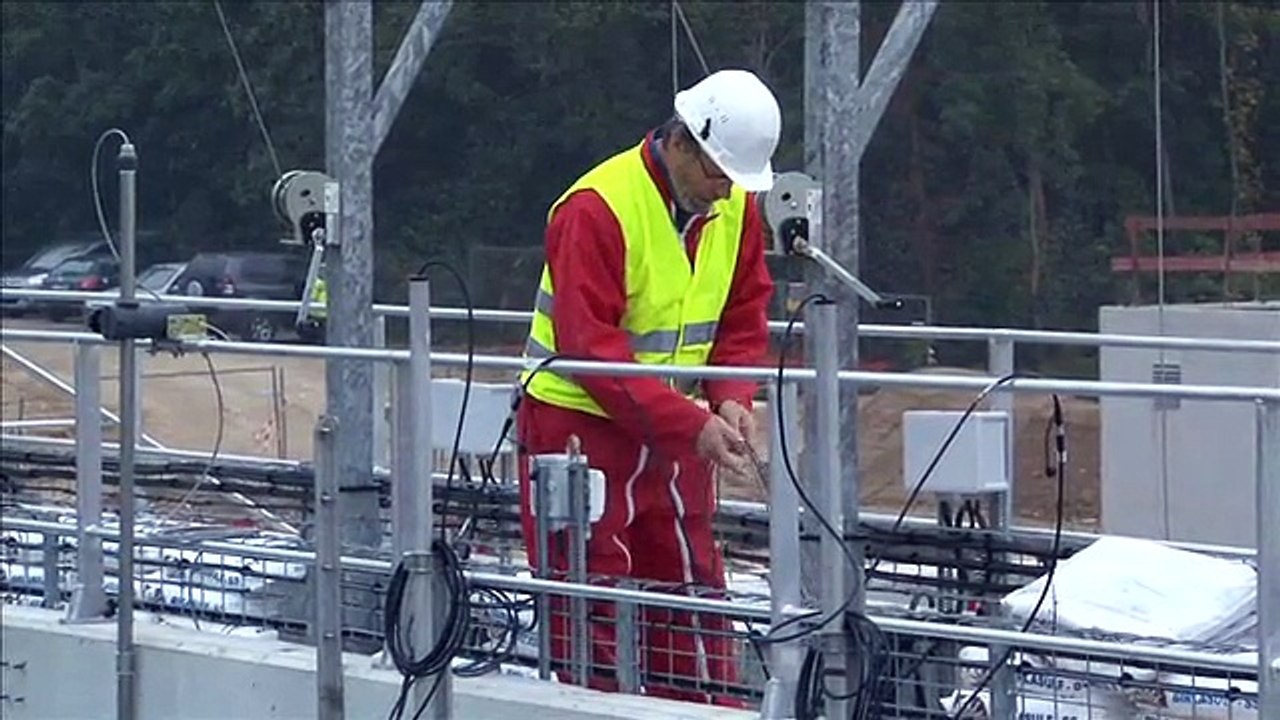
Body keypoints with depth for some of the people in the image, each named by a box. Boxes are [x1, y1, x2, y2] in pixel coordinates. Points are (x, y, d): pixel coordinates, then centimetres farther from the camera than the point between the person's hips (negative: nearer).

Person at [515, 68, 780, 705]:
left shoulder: (737, 207, 1)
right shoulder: (596, 210, -22)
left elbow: (743, 320, 9)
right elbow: (589, 346, -25)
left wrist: (730, 400, -11)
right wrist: (692, 423, -28)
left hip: (676, 432, 7)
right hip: (580, 422, -7)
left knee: (693, 588, 8)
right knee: (589, 601, -4)